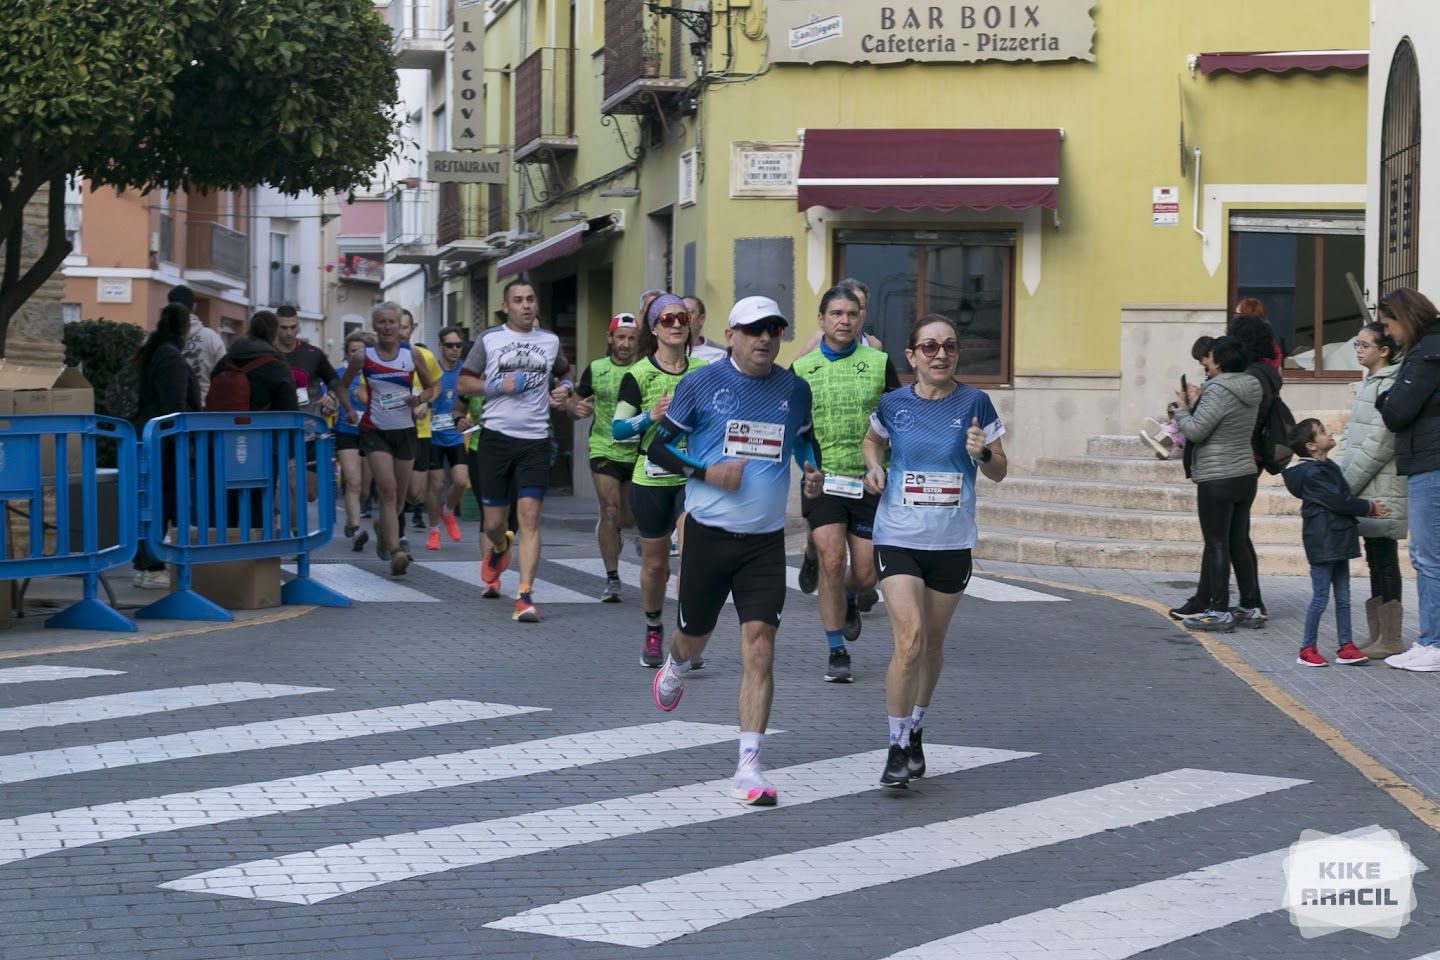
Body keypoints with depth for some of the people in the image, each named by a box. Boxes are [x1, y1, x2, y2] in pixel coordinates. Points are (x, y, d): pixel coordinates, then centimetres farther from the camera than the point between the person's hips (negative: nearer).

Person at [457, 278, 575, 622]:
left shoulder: (550, 341, 11)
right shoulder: (489, 340, 3)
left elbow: (563, 372, 30)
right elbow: (464, 384, 5)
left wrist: (564, 388, 8)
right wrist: (498, 386, -11)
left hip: (535, 441, 1)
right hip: (496, 438, -1)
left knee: (530, 517, -12)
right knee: (494, 522, 5)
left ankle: (525, 595, -14)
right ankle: (499, 549, 42)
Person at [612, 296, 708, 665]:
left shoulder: (704, 371, 6)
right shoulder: (638, 375, -3)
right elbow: (617, 429, -6)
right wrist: (651, 416, -21)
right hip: (651, 478, -1)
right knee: (655, 562, 10)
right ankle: (653, 631, 32)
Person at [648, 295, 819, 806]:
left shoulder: (795, 389, 5)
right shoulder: (701, 384, -4)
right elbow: (659, 446, 0)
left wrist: (813, 472, 3)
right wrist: (706, 471, -15)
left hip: (765, 541, 1)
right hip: (707, 533, -1)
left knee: (759, 651, -10)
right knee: (694, 635, 15)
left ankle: (748, 766, -9)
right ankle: (674, 669, 54)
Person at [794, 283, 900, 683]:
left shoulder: (879, 363, 3)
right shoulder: (801, 369, 5)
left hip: (869, 481, 1)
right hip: (822, 480, 0)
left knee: (865, 574, 2)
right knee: (831, 560, -14)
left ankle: (849, 601, 41)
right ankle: (837, 653, -1)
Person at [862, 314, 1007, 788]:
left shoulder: (973, 403, -4)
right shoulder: (894, 404, -3)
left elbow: (999, 471, 4)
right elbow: (873, 441, 19)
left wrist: (982, 453, -17)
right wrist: (874, 466, -2)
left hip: (952, 543, 2)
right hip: (898, 538, -1)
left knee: (933, 643, 14)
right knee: (909, 639, -15)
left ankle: (915, 730, 36)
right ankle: (897, 748, -4)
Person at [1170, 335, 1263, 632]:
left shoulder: (1218, 391, -17)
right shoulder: (1251, 391, 9)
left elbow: (1195, 431, -16)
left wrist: (1182, 408, 0)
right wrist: (1197, 403, 10)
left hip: (1217, 480, -8)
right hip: (1246, 475, 8)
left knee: (1217, 544, -3)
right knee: (1240, 542, 13)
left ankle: (1219, 612, 0)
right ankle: (1251, 608, 16)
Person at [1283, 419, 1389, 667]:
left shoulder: (1327, 467, 16)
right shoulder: (1312, 472, -15)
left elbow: (1344, 497, 16)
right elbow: (1338, 501, -18)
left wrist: (1367, 505, 1)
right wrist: (1369, 508, -9)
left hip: (1338, 541, 9)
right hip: (1322, 542, -9)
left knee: (1343, 598, 10)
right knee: (1320, 598, -4)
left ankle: (1345, 647, 14)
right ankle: (1307, 649, 3)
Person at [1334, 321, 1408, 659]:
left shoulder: (1390, 385, -13)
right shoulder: (1369, 384, 17)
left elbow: (1379, 443, -18)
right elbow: (1351, 437, 21)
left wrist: (1346, 483, -15)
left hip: (1382, 490, -9)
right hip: (1364, 491, 9)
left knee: (1385, 561, -6)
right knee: (1375, 560, 12)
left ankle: (1390, 640, -2)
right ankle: (1376, 635, 17)